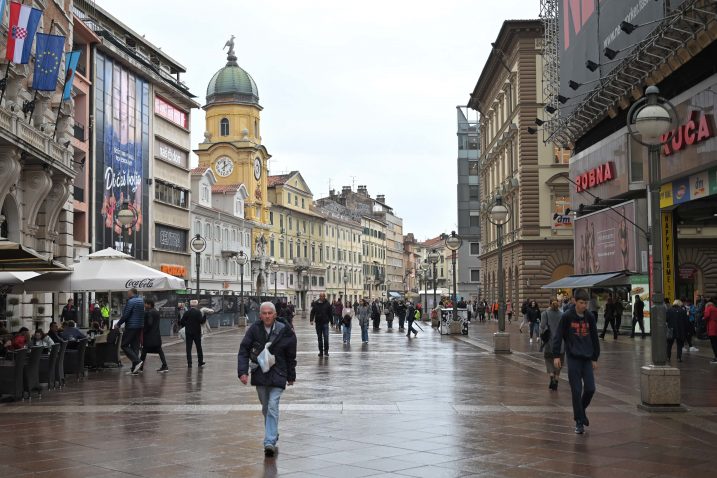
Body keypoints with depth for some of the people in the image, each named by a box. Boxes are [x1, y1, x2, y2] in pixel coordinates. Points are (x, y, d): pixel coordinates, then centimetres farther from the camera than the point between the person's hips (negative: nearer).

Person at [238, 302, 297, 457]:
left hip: (277, 375, -3)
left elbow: (291, 357, 3)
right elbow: (244, 351, -4)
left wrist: (291, 376, 8)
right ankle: (273, 435, 32)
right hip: (259, 374, 3)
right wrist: (243, 371, -15)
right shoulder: (254, 330, -6)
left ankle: (270, 442, -15)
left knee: (273, 407, -13)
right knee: (265, 408, 14)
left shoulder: (285, 332, -8)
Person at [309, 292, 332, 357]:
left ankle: (326, 351, -1)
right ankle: (321, 351, 17)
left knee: (326, 337, -10)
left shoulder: (327, 304, -1)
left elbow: (330, 313, 4)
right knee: (319, 338, 9)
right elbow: (312, 312, 2)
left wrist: (331, 321, 1)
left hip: (325, 323, -2)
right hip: (318, 323, 2)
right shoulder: (315, 304, 2)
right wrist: (311, 320, -10)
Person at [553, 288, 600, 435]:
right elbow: (559, 336, -5)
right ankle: (579, 421, 7)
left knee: (590, 389, -1)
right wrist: (556, 356, -10)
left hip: (587, 358, 3)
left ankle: (581, 410, 27)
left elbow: (595, 338, 12)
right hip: (573, 358, -3)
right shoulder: (567, 317, -5)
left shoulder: (590, 317, 5)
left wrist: (595, 358, 12)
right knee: (576, 391, -3)